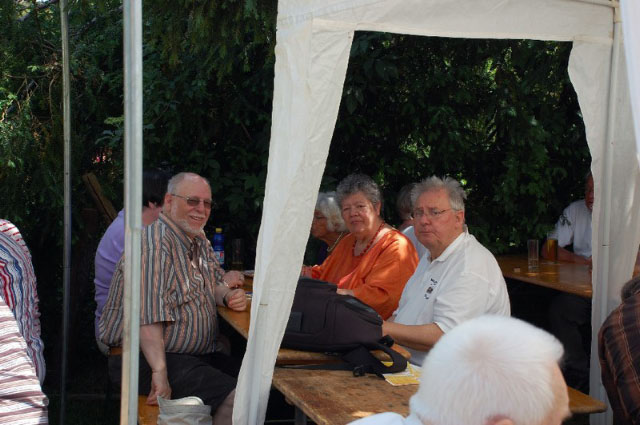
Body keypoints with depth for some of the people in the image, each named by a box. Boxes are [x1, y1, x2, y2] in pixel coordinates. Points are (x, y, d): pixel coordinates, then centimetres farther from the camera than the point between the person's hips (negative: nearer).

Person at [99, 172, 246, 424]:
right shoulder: (153, 243, -16)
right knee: (235, 399, -24)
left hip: (199, 355, 9)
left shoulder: (200, 241, 14)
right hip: (146, 358, -9)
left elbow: (217, 284, 22)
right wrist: (159, 374, -30)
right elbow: (149, 317, -24)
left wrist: (229, 294, -3)